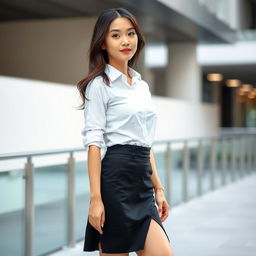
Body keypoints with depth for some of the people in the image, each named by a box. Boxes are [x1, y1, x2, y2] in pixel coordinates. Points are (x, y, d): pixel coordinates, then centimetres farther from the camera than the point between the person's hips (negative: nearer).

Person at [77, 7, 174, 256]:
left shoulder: (142, 85, 18)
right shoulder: (99, 85, -4)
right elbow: (93, 143, -11)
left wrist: (158, 188, 16)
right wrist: (95, 198, -18)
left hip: (143, 182, 7)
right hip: (117, 178, -7)